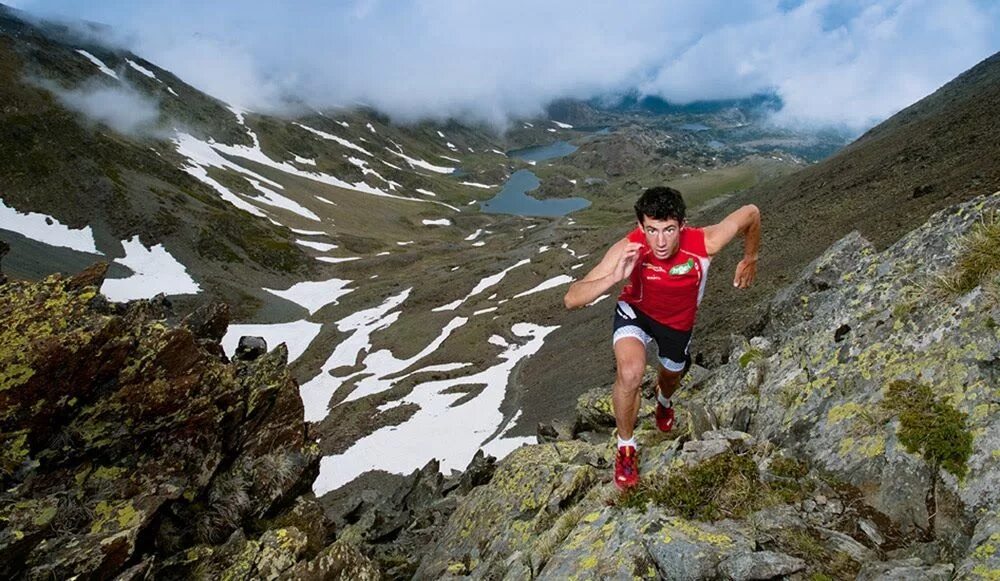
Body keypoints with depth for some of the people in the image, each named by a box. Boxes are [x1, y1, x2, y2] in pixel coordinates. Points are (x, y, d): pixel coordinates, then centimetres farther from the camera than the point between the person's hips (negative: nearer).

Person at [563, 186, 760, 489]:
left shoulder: (704, 243, -37)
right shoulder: (628, 249, -37)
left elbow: (751, 212, -17)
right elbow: (571, 299, -40)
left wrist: (750, 259, -2)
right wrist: (615, 277, -56)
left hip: (679, 320, 2)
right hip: (636, 311, -2)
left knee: (671, 376, 28)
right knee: (630, 373, -30)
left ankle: (663, 399, 70)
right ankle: (626, 446, -1)